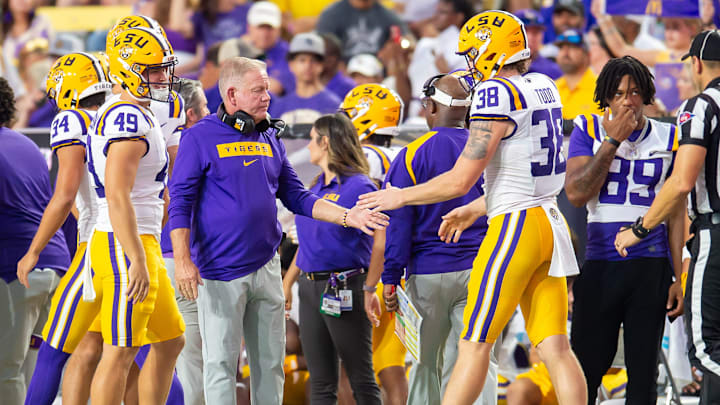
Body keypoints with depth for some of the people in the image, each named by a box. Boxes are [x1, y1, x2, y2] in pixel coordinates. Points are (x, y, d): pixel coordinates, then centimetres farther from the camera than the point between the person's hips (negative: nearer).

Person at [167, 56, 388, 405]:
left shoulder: (270, 138, 13)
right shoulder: (201, 138, -6)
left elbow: (297, 197, 17)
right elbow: (181, 202, -8)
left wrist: (348, 217, 6)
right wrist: (182, 261, -16)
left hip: (266, 268, 6)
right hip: (221, 273, -6)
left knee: (270, 362, 9)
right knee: (221, 363, -3)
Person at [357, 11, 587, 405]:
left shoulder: (496, 95, -13)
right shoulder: (545, 88, 12)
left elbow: (460, 181, -13)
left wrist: (401, 197, 1)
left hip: (515, 225, -8)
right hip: (551, 222, 8)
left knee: (474, 343, -2)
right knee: (555, 347, 4)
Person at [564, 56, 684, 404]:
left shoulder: (668, 137, 6)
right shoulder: (589, 130, 4)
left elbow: (676, 213, 9)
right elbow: (576, 194, -9)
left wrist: (677, 279, 3)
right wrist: (613, 140, -11)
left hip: (651, 266, 1)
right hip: (600, 262, -1)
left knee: (643, 371, 3)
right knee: (586, 368, 1)